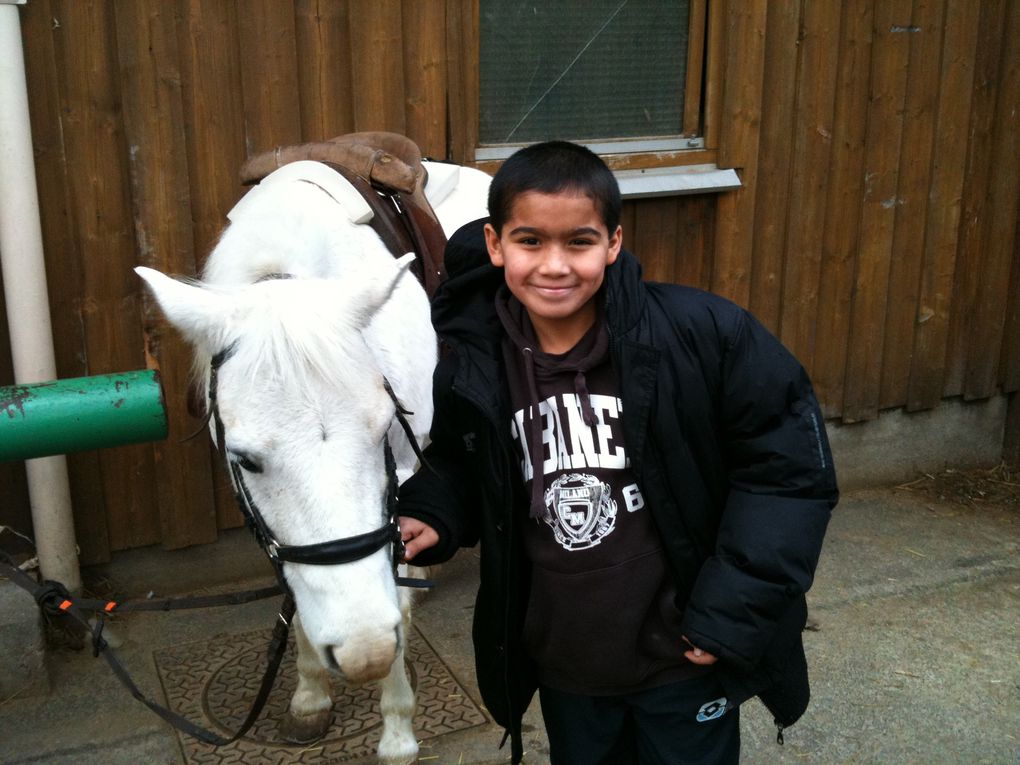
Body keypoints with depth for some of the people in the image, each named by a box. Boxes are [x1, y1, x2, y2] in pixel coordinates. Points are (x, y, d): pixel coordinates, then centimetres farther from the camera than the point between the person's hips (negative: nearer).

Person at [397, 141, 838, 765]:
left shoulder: (701, 332, -20)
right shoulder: (473, 363, -8)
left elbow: (789, 463, -13)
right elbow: (459, 464, 11)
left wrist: (733, 609, -16)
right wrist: (430, 516, -11)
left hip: (685, 658, -3)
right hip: (561, 664, 3)